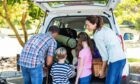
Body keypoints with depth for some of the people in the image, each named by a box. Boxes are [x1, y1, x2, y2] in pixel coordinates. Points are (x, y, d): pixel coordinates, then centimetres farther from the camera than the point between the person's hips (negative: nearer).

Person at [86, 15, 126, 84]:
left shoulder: (97, 35, -10)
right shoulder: (106, 29, 15)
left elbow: (104, 54, -9)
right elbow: (119, 40, 18)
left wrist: (103, 70, 0)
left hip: (115, 60, -9)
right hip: (122, 58, 9)